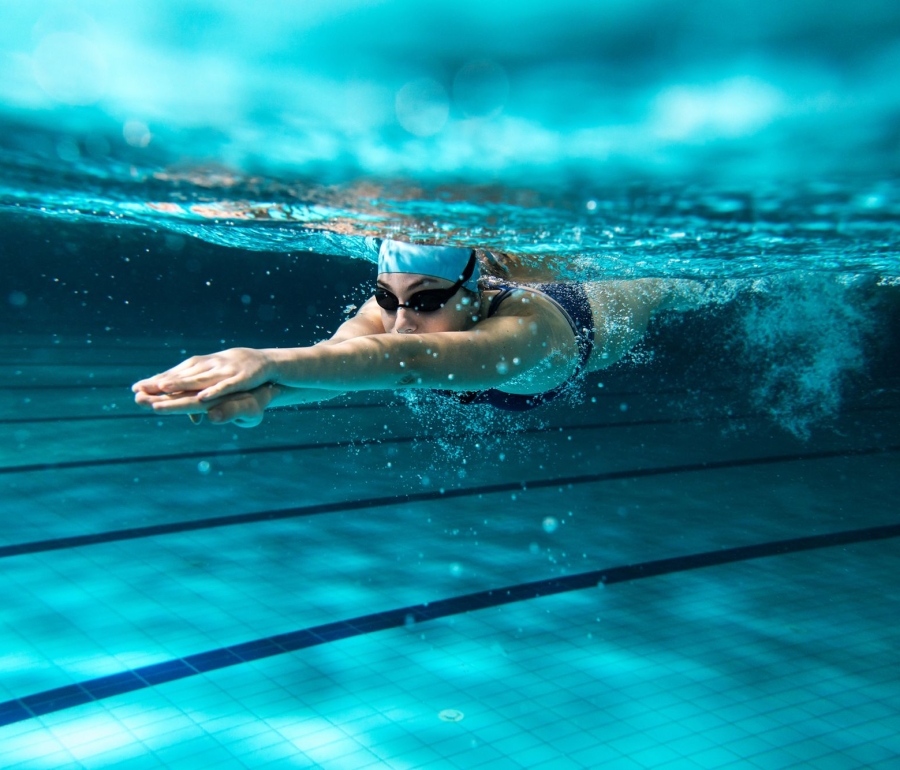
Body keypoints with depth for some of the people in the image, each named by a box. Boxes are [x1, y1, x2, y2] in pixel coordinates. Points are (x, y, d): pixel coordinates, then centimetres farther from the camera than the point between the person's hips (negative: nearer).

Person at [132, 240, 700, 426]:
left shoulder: (524, 330, -57)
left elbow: (411, 360, -77)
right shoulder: (392, 306, -42)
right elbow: (340, 350, -64)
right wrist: (260, 393, -87)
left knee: (670, 291, 36)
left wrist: (271, 362, -91)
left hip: (600, 313, -2)